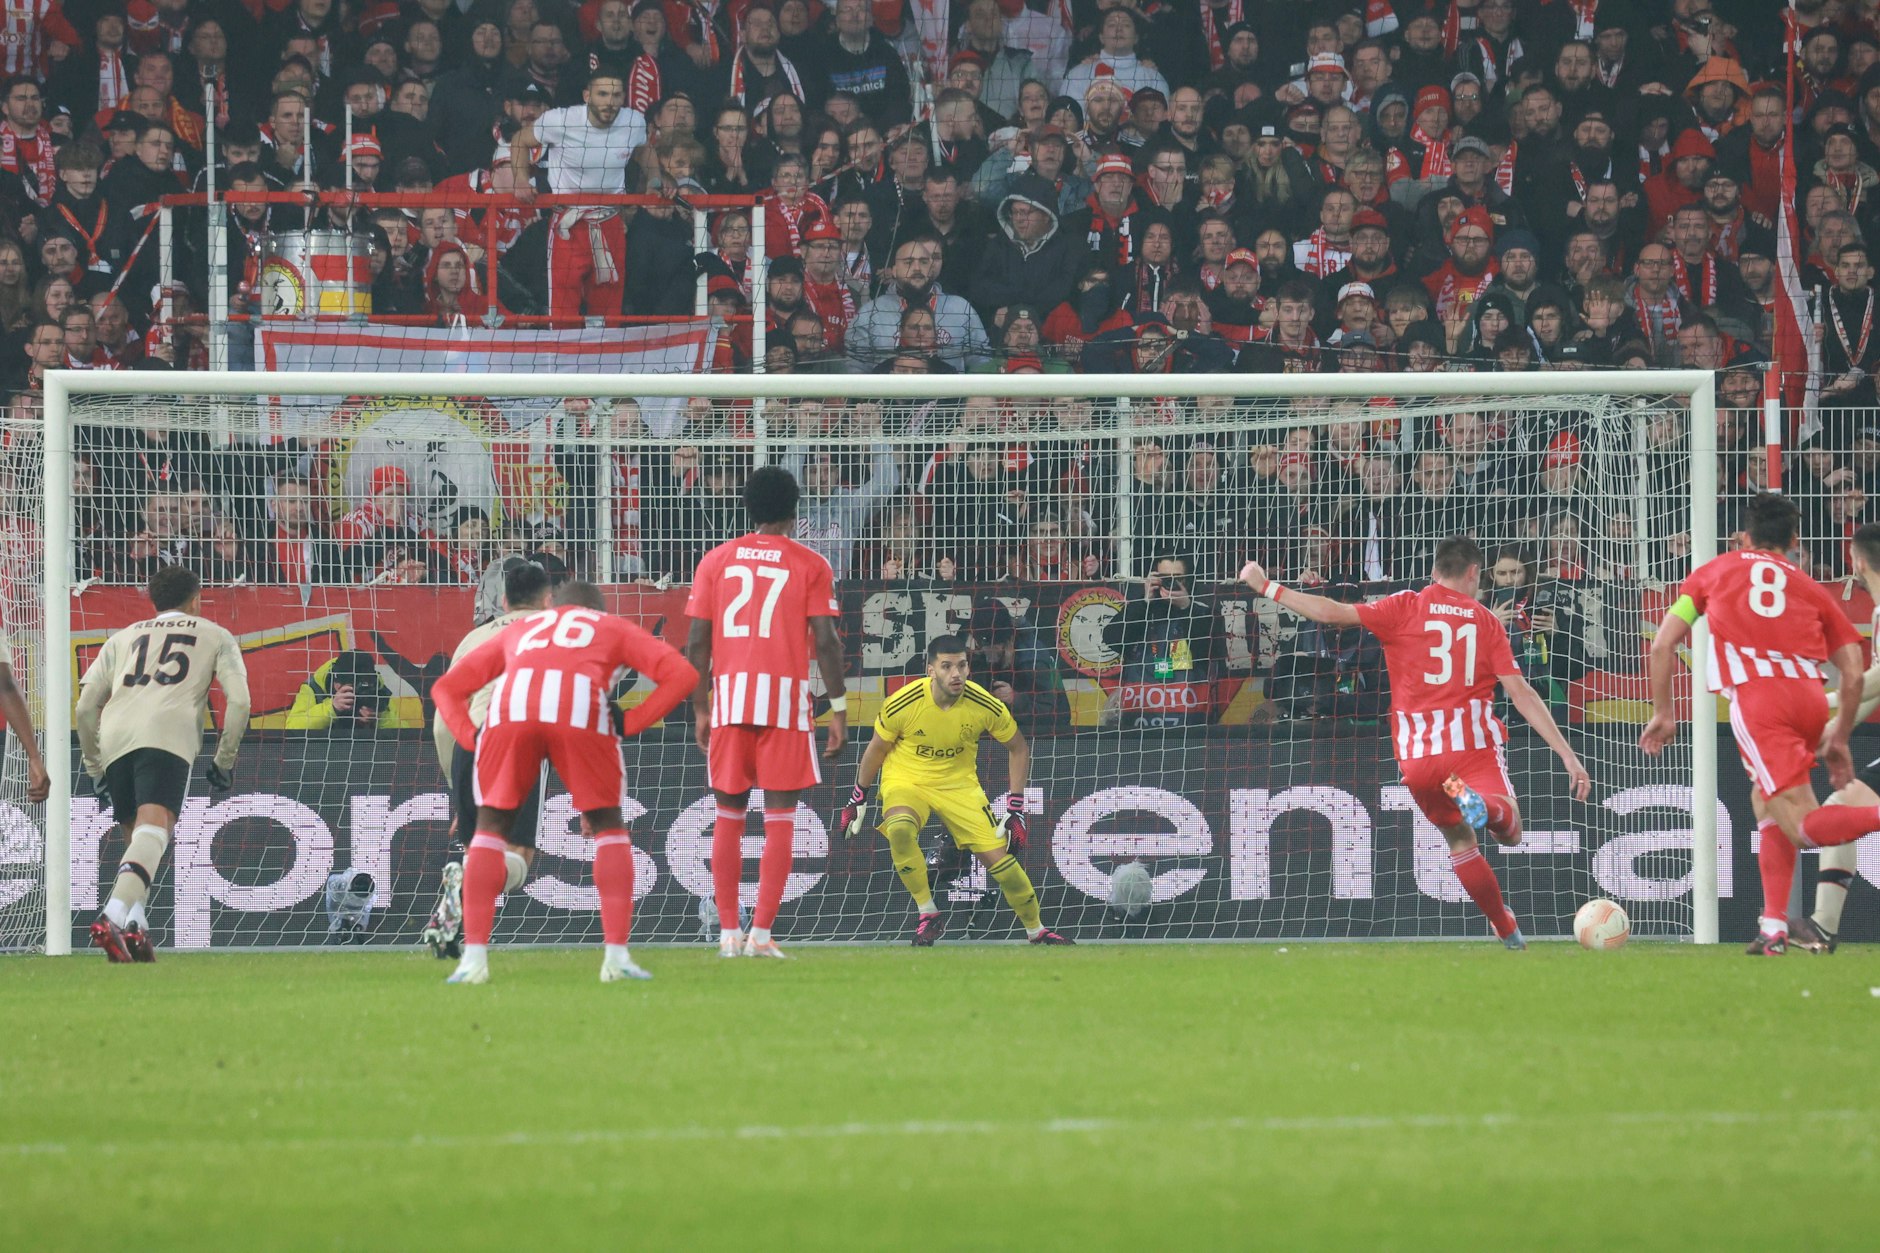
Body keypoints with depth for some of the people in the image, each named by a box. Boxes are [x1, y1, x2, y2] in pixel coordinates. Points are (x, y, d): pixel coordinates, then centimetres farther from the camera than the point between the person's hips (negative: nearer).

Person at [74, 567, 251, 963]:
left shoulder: (123, 637, 32)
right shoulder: (216, 636, 25)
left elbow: (84, 708, 24)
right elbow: (239, 701, 11)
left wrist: (95, 769, 32)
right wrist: (224, 761, 21)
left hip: (113, 738, 4)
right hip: (168, 735, -4)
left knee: (141, 837, 20)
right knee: (153, 832, -19)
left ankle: (133, 928, 2)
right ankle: (113, 917, -41)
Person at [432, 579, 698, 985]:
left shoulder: (519, 630, 41)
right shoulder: (614, 628, 36)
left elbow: (447, 687, 34)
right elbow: (681, 674, 21)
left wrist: (472, 738, 21)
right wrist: (630, 723, 17)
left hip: (511, 706, 1)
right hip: (582, 708, -1)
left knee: (491, 827, 17)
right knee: (608, 826, 17)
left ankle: (474, 956, 5)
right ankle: (617, 955, 8)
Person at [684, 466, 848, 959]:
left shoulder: (717, 560, 9)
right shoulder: (810, 565, 3)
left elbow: (697, 641, 6)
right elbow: (826, 641, -5)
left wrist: (699, 709, 11)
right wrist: (838, 707, 0)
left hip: (728, 696, 2)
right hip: (785, 696, -2)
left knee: (728, 816, 10)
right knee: (779, 818, 0)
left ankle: (728, 932, 8)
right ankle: (761, 933, -8)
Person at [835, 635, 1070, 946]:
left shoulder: (985, 705, -17)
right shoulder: (903, 704, -21)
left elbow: (1018, 749, 0)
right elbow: (876, 750, -1)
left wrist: (1015, 810, -4)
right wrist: (857, 800, 7)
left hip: (960, 784, 1)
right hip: (907, 781, -1)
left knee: (998, 856, -9)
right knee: (899, 829, -34)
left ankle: (1036, 930, 17)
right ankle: (929, 914, -16)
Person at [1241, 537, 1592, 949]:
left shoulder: (1406, 607, 5)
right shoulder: (1485, 620, 8)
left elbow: (1334, 613, -5)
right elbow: (1521, 693, 2)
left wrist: (1266, 587, 4)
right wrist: (1568, 756, 2)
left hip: (1417, 752, 1)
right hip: (1474, 742, -1)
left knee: (1460, 839, 19)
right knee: (1509, 833, -8)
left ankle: (1507, 929, 21)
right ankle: (1483, 804, -41)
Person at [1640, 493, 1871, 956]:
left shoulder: (1715, 571, 26)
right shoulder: (1811, 589, 26)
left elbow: (1663, 644, 19)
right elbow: (1853, 674, 17)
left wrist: (1663, 713, 28)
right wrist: (1838, 739, 28)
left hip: (1755, 693, -3)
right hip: (1810, 696, 3)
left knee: (1804, 826, -11)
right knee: (1765, 801, 25)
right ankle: (1774, 926, 12)